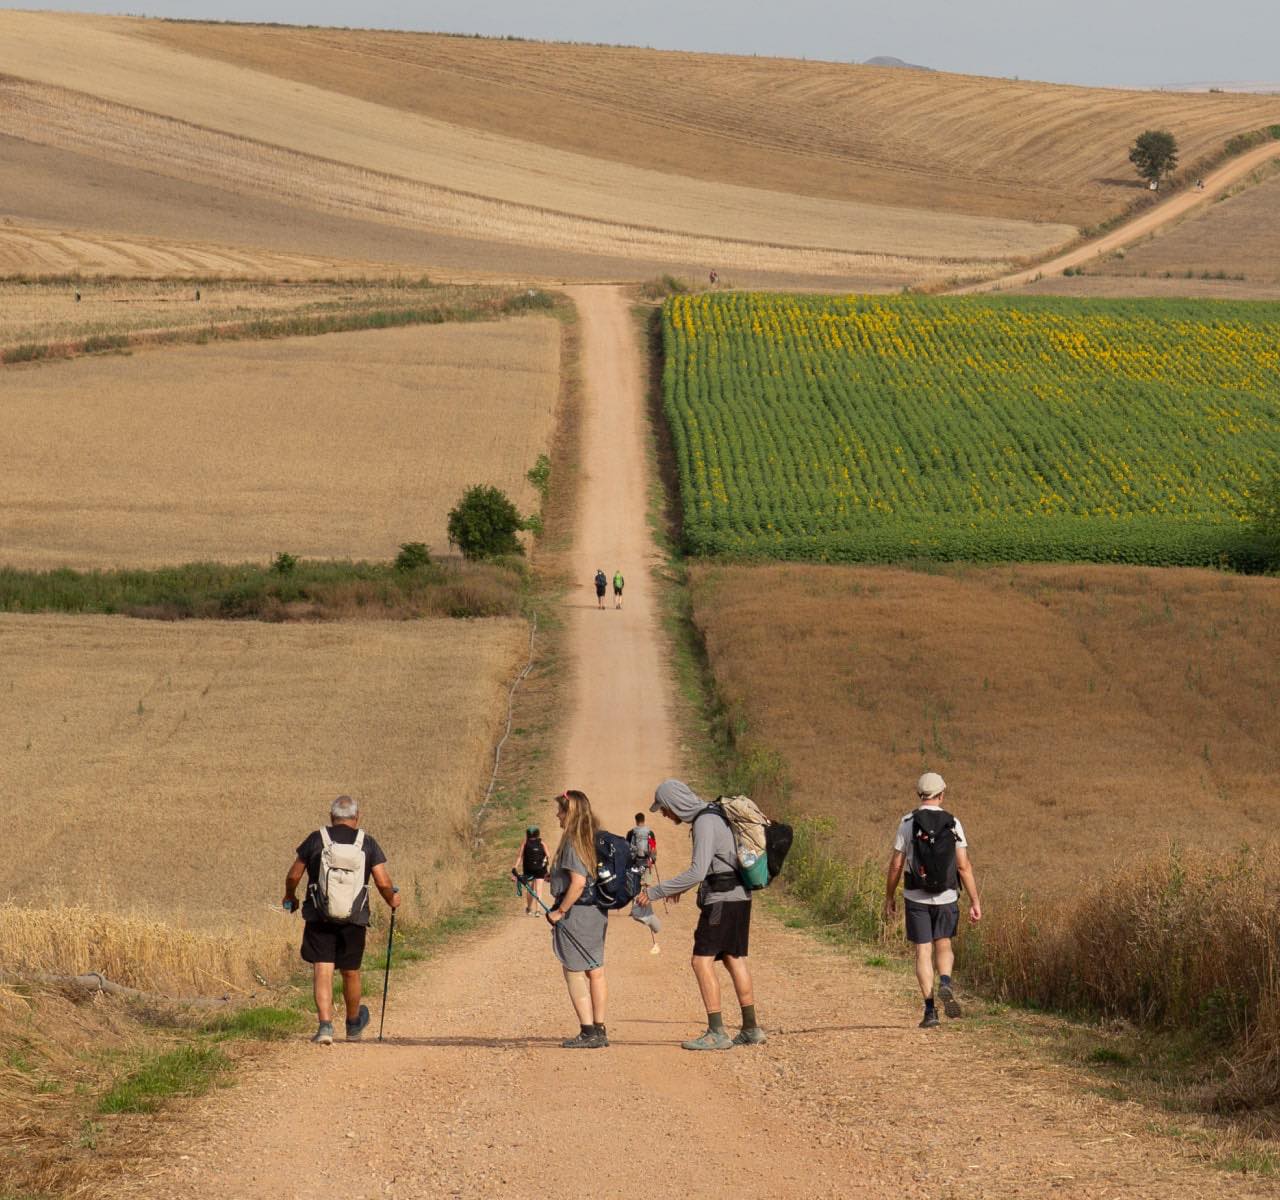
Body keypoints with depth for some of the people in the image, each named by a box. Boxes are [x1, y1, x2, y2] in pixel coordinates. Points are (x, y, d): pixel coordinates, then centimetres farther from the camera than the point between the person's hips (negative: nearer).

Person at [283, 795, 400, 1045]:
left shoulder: (315, 839, 1)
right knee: (350, 972, 16)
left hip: (319, 918, -1)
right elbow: (383, 883, -3)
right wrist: (392, 899, 19)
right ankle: (353, 1024, 36)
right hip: (354, 920, 1)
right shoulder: (367, 843, 2)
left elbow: (293, 876, 5)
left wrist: (290, 897, 25)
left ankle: (325, 1024, -19)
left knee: (322, 971, -3)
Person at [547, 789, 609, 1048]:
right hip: (598, 913, 9)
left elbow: (578, 882, -23)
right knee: (595, 971, 12)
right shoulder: (595, 839, 10)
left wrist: (560, 911, -16)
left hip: (576, 912, -9)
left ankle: (588, 1032, -2)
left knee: (575, 974, -1)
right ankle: (599, 1030, 17)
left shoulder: (573, 842, -16)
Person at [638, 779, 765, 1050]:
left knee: (702, 961, -9)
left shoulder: (705, 823, -17)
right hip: (738, 898, 10)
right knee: (734, 960, 14)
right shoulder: (712, 817, 14)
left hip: (722, 900, -10)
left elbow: (698, 872, -25)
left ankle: (716, 1033, -13)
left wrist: (656, 892, -20)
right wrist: (681, 886, 29)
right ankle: (751, 1029, 18)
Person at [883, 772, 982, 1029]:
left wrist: (889, 898, 8)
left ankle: (930, 1010, -3)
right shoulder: (953, 824, -2)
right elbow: (964, 866, -6)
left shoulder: (907, 823, -5)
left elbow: (896, 865, -3)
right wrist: (975, 901, -2)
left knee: (923, 952, 5)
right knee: (943, 946, 19)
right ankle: (945, 983, -11)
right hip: (946, 898, 1)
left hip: (916, 898, -1)